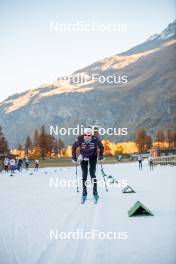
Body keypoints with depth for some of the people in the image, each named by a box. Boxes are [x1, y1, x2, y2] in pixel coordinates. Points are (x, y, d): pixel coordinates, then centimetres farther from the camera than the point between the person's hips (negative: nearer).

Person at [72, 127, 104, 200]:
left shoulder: (95, 139, -26)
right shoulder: (80, 139, -25)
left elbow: (101, 147, -6)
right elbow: (74, 147, -7)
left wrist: (101, 155, -7)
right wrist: (74, 157, -6)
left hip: (93, 157, -1)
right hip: (83, 157, 1)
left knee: (92, 173, -10)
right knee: (84, 174, -2)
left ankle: (95, 192, 1)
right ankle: (84, 192, 10)